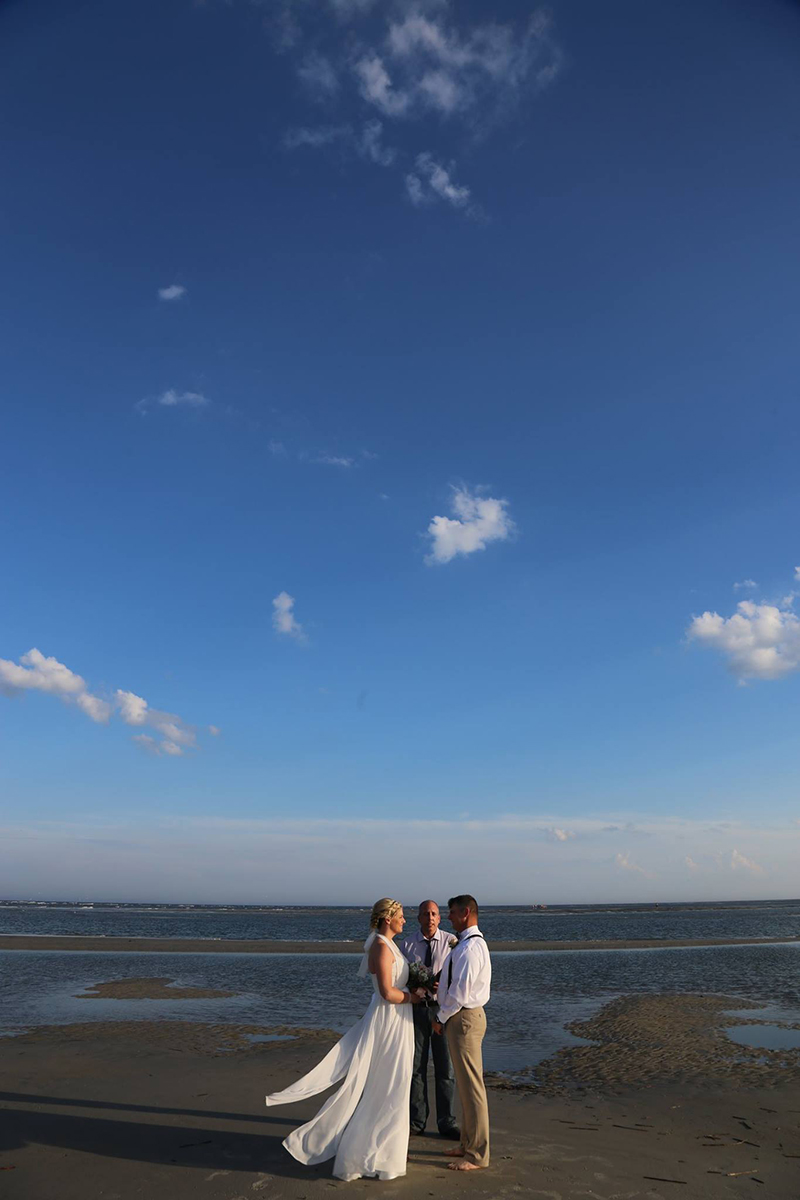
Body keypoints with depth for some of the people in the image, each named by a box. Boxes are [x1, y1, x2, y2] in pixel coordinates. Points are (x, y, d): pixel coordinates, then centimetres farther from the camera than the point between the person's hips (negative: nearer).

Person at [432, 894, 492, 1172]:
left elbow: (460, 991, -24)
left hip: (463, 1018, -11)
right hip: (466, 1015, 11)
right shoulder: (473, 943, 11)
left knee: (471, 1086, 1)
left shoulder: (469, 947, -22)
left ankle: (477, 1155, 13)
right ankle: (468, 1144, 32)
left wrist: (442, 1018, -12)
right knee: (465, 1085, 20)